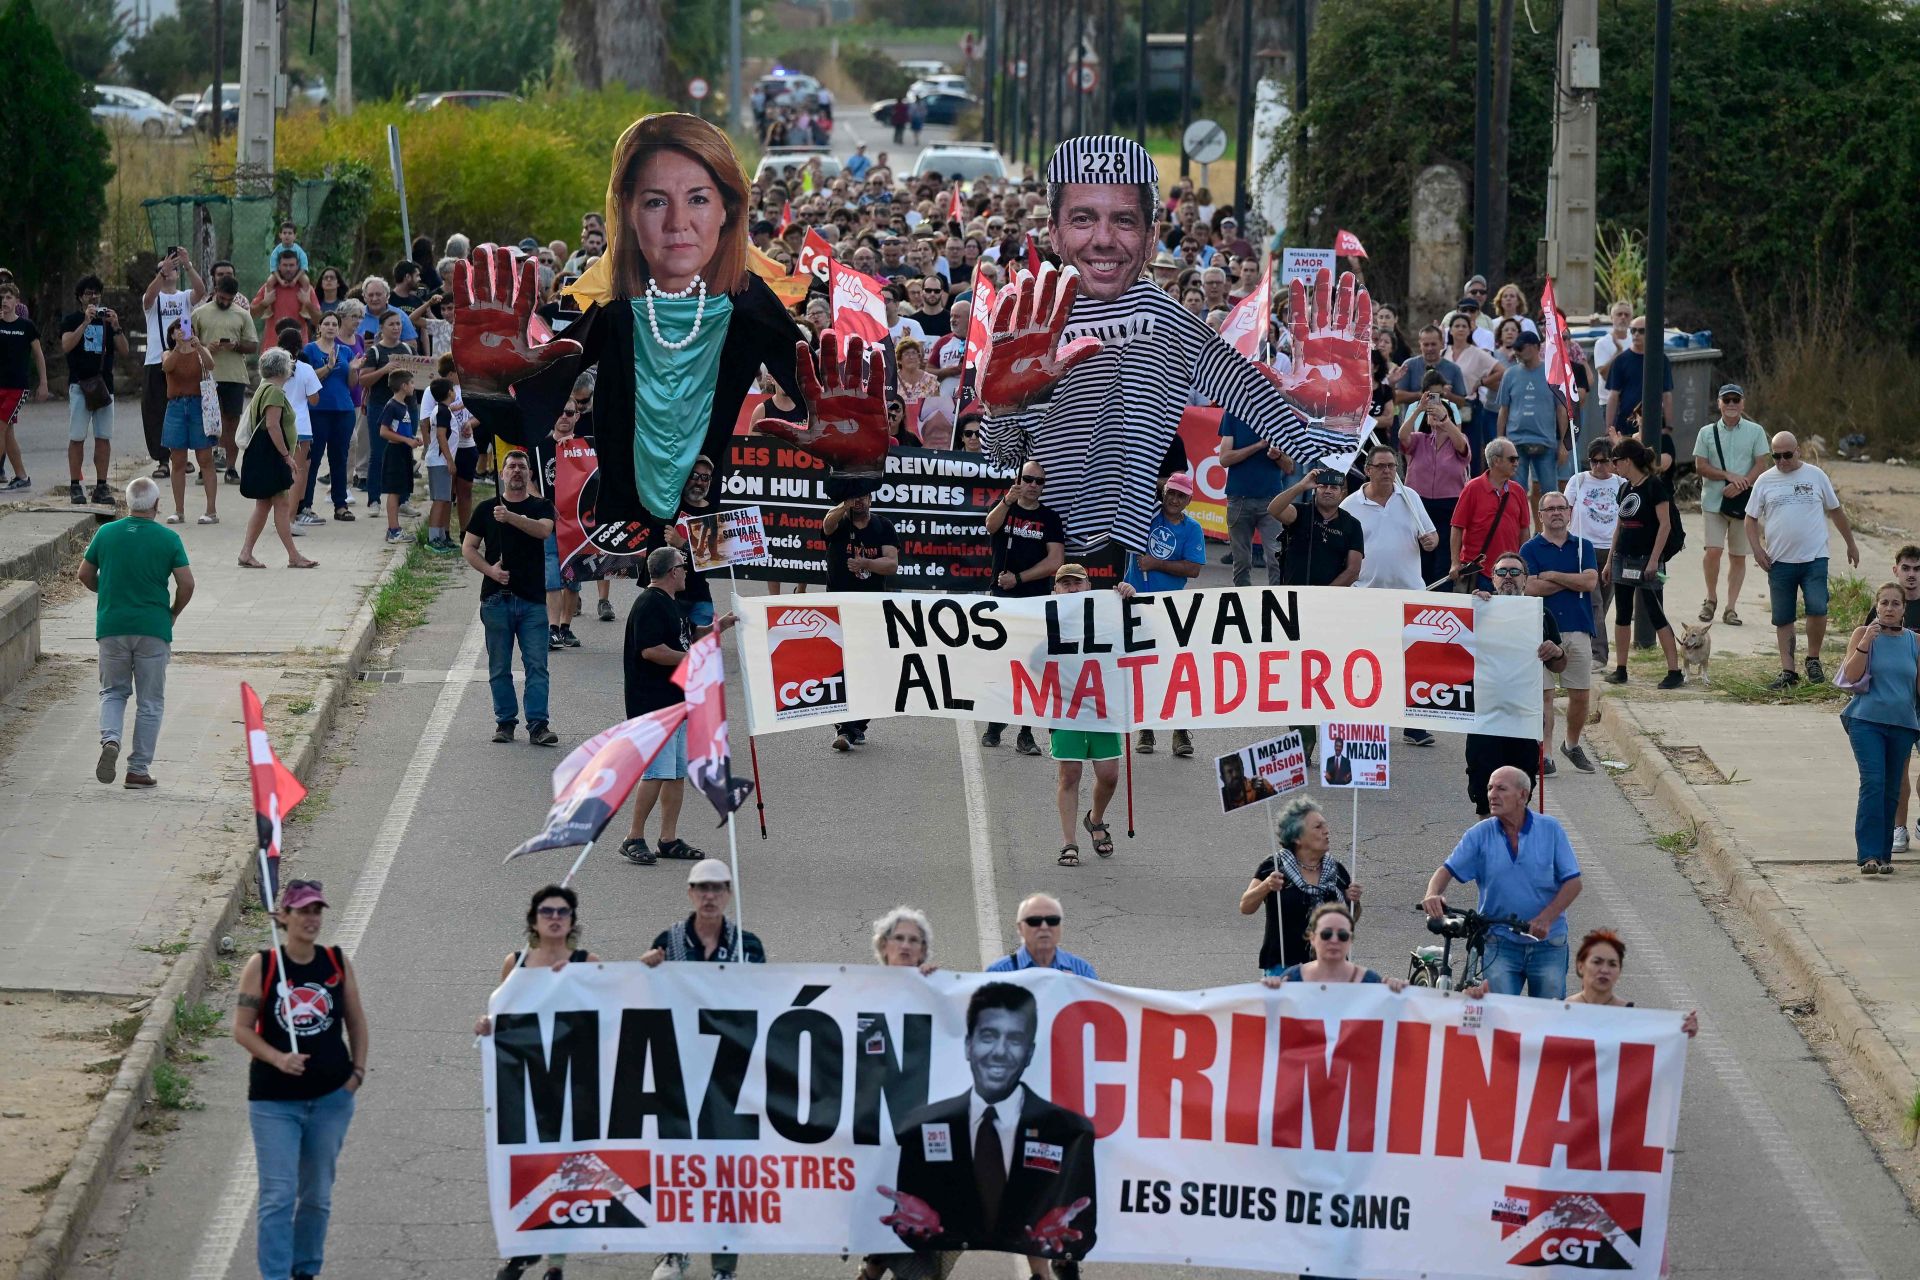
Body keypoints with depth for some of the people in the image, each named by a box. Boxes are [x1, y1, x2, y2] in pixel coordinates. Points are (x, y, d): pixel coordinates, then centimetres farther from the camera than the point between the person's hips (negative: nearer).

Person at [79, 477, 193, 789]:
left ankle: (110, 739, -12)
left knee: (113, 691, 17)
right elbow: (186, 583, -8)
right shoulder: (169, 539, -5)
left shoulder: (106, 533, 1)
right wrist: (172, 612, 10)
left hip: (111, 626, 2)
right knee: (150, 701, 9)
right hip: (153, 628, -2)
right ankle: (138, 769, 8)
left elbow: (85, 575, 7)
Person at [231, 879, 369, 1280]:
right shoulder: (261, 965, -6)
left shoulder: (338, 963, 2)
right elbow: (242, 1028, -6)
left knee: (317, 1194, 12)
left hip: (332, 1097, 3)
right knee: (278, 1195, -9)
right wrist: (278, 1058, -19)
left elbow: (356, 1021, 12)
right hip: (274, 1099, -3)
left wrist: (358, 1071, 4)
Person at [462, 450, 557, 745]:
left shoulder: (541, 507, 8)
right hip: (496, 598, 1)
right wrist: (489, 569, -7)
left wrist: (511, 517, -27)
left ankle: (537, 725, -8)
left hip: (533, 599, -1)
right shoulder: (487, 509, 10)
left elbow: (543, 530, -14)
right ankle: (505, 721, 12)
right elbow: (468, 547, 10)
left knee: (537, 665, -6)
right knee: (499, 667, 4)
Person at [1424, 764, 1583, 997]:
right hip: (1500, 944, 0)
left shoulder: (1550, 829, -3)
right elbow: (1448, 870, -2)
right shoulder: (1480, 834, 0)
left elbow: (1573, 883, -3)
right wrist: (1433, 895, -25)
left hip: (1547, 944, 0)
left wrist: (1545, 919, -17)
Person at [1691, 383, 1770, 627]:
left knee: (1738, 556, 3)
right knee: (1713, 550, -12)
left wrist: (1740, 485, -15)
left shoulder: (1755, 431, 5)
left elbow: (1762, 465, -1)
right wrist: (1728, 475, -13)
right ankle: (1711, 598, 9)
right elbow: (1700, 466, 1)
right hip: (1714, 500, 0)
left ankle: (1731, 607, 9)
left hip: (1744, 502, 0)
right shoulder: (1707, 433, 6)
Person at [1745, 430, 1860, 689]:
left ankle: (1813, 659, 5)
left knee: (1817, 609, -16)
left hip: (1814, 558, -2)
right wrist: (1757, 549, -4)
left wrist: (1851, 543, 19)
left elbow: (1836, 511, 15)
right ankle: (1787, 671, 11)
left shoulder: (1815, 476, 5)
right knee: (1783, 619, 4)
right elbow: (1751, 519, 10)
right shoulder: (1765, 481, 6)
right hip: (1779, 561, 2)